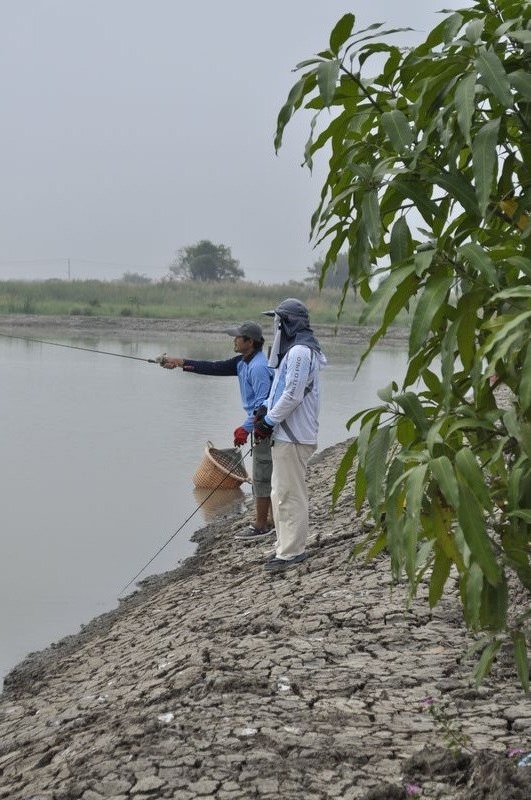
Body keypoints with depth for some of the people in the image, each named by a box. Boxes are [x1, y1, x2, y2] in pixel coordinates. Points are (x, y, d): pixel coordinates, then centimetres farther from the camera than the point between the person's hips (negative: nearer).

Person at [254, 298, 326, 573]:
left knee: (290, 494, -6)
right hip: (286, 435, 11)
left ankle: (290, 552, -1)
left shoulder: (300, 352, -17)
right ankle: (287, 546, 23)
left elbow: (292, 395, -22)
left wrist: (268, 421, -13)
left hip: (293, 437, -11)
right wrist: (266, 410, 7)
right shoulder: (294, 350, 17)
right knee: (281, 493, 16)